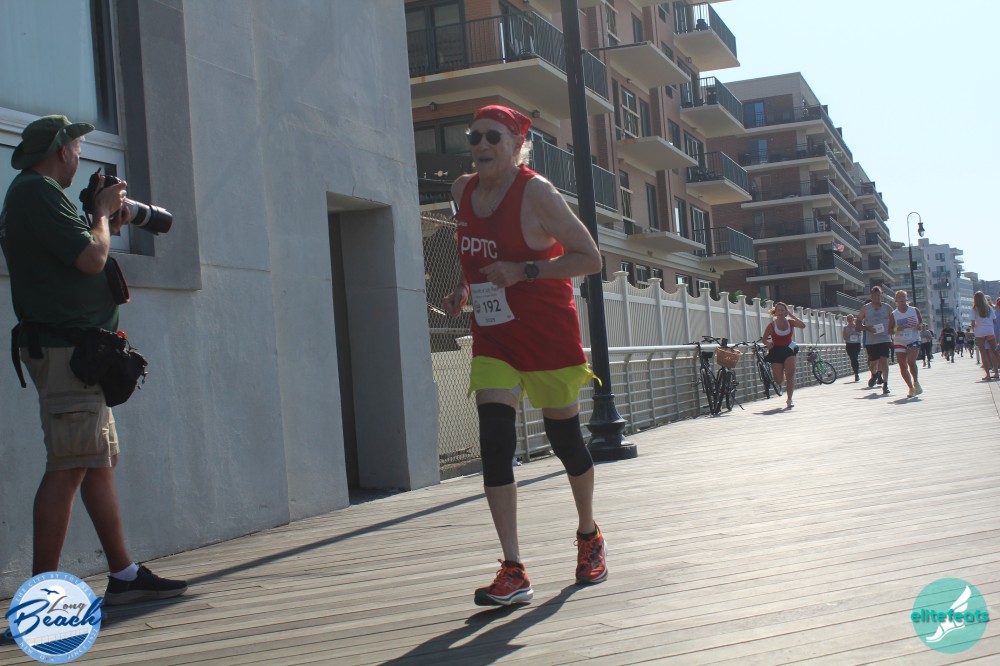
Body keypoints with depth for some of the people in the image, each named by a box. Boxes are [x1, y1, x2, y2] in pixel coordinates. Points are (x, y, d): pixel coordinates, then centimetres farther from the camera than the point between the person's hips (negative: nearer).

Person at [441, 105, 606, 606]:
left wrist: (524, 272, -22)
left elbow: (590, 258, -14)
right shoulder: (463, 191, 5)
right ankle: (513, 572, -9)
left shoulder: (536, 192, -14)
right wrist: (463, 288, 5)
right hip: (492, 338, 5)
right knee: (494, 443, -10)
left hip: (548, 334, -5)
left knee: (565, 439, 8)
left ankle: (589, 537, 35)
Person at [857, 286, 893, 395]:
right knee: (874, 362, 4)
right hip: (871, 340, 0)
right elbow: (858, 322, 7)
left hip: (884, 339, 0)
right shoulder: (866, 308, 4)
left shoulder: (887, 307, 6)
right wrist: (867, 328, -11)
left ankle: (885, 384, -5)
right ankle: (875, 374, 38)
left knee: (884, 361, -11)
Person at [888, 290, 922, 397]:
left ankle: (916, 383, 2)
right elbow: (890, 330, 3)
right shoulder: (893, 314, 2)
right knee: (903, 366, -3)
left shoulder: (914, 310, 3)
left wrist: (920, 326, -8)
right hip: (899, 343, 1)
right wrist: (897, 329, -18)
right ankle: (911, 388, 12)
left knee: (911, 361, -21)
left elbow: (921, 321, 15)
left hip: (914, 341, -1)